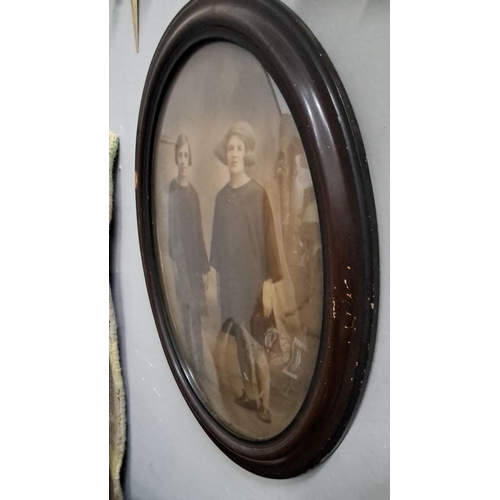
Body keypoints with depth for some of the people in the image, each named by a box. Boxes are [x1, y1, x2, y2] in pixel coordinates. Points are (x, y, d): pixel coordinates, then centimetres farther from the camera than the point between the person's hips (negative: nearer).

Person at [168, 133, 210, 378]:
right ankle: (197, 367, 8)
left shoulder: (193, 192, 12)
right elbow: (169, 234, -14)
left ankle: (199, 367, 23)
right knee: (188, 322, -1)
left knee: (196, 320, 13)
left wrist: (204, 268, 14)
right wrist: (173, 266, -19)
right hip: (180, 265, -7)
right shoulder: (170, 192, -10)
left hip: (196, 266, 7)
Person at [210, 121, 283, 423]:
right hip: (230, 279, 6)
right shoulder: (221, 196, 7)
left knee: (257, 345, -1)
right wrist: (215, 272, 10)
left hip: (253, 279, -6)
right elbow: (218, 238, 11)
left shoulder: (258, 194, -10)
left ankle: (265, 403, 11)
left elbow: (269, 239, -12)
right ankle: (250, 395, 28)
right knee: (241, 342, 14)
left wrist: (269, 284, -14)